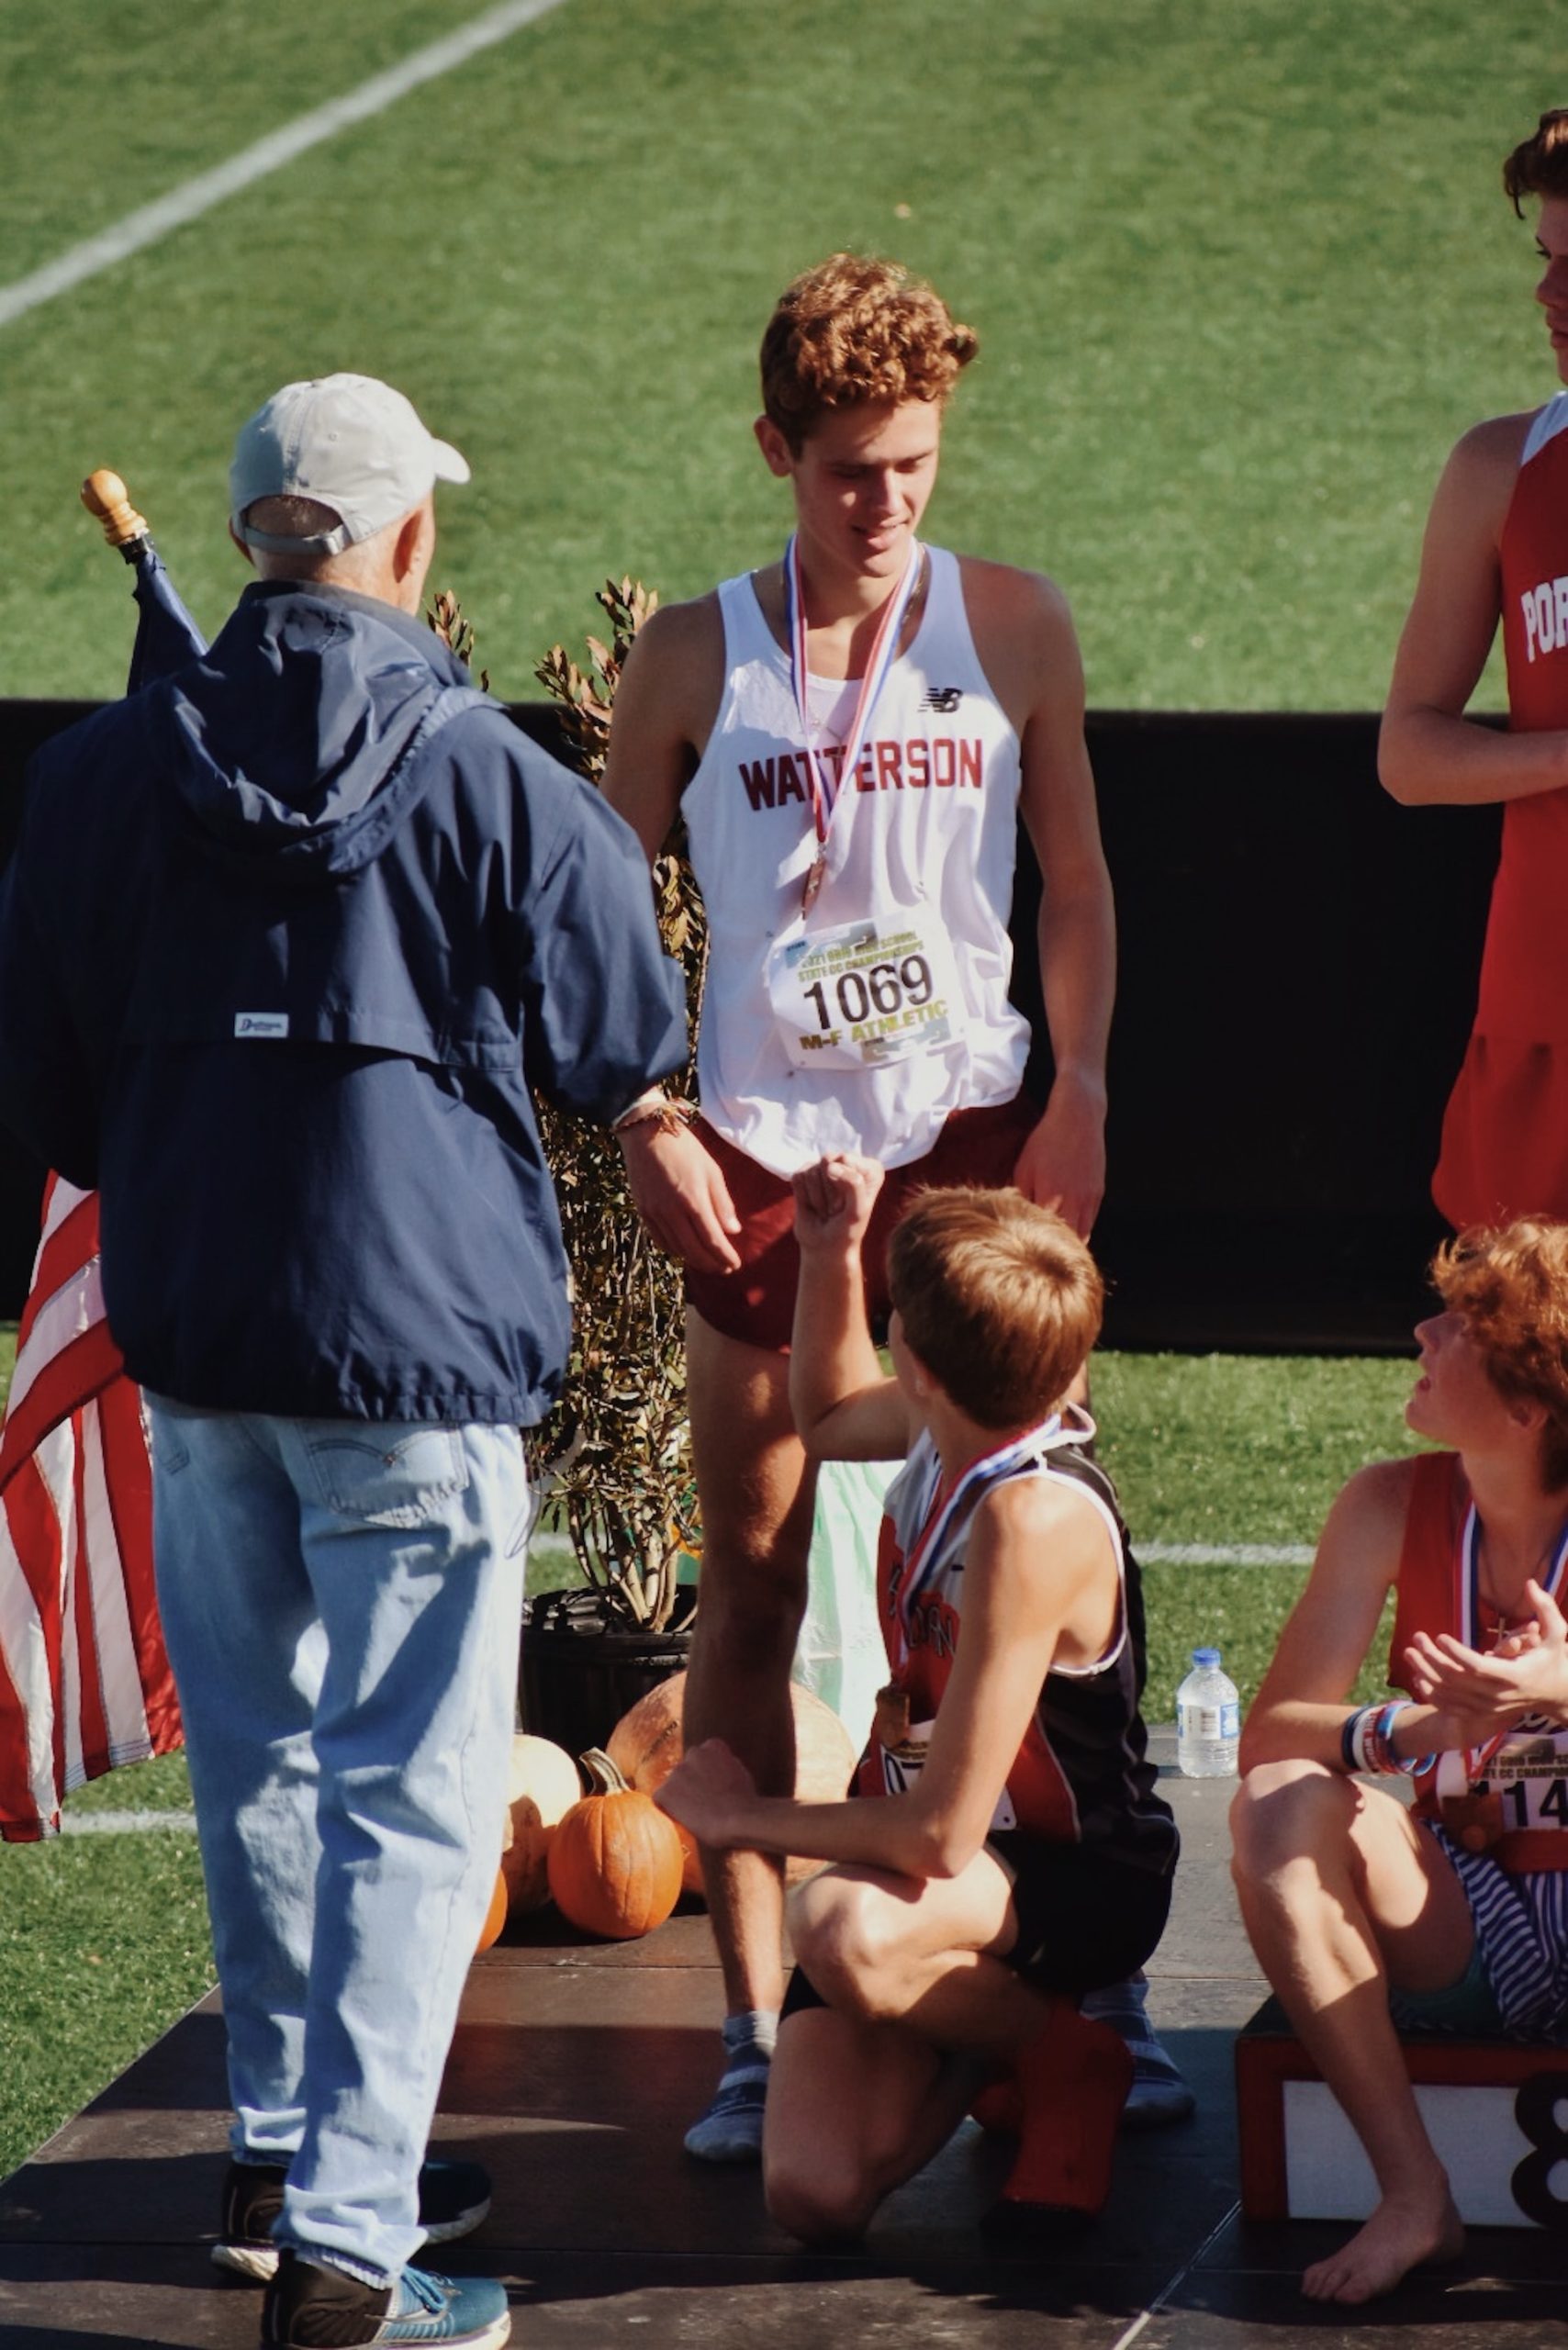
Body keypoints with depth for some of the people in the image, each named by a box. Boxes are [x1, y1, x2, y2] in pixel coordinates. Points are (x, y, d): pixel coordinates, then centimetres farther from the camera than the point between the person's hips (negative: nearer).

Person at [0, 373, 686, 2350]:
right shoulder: (493, 781, -12)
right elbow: (624, 1049, 0)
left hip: (188, 1333, 5)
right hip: (416, 1335, -5)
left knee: (257, 1760, 20)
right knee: (410, 1790, 0)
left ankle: (284, 2153, 32)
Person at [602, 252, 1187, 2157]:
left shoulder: (1011, 627, 4)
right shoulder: (694, 659, 2)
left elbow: (1074, 879, 10)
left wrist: (1079, 1093, -1)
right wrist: (646, 1121, -3)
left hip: (974, 1139, 0)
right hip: (764, 1158, 0)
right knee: (750, 1587, 2)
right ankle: (753, 2022, 7)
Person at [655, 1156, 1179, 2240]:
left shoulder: (1034, 1519, -32)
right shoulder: (952, 1427, -7)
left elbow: (940, 1832, -31)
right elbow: (829, 1413, 23)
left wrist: (745, 1814, -15)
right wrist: (830, 1252, 3)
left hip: (1083, 1883, -7)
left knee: (846, 1929, -40)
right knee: (813, 2197, -11)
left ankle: (1064, 2057, -7)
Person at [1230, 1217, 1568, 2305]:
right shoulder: (1393, 1510, -1)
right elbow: (1269, 1734, -6)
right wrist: (1415, 1730, -27)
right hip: (1459, 1943, 4)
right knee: (1281, 1804, -23)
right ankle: (1415, 2194, -22)